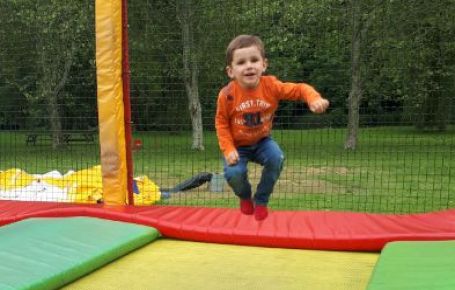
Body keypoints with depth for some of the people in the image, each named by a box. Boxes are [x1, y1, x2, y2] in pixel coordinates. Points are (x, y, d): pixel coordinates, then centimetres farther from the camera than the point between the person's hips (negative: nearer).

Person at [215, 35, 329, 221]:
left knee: (277, 158, -27)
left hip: (262, 141, 2)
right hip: (238, 145, -1)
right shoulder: (227, 95, -22)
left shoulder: (271, 85, -19)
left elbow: (299, 89, -15)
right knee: (233, 173, -25)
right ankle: (245, 197, 15)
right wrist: (228, 150, -21)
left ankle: (261, 201, 0)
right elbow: (221, 123, -10)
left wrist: (314, 99, -37)